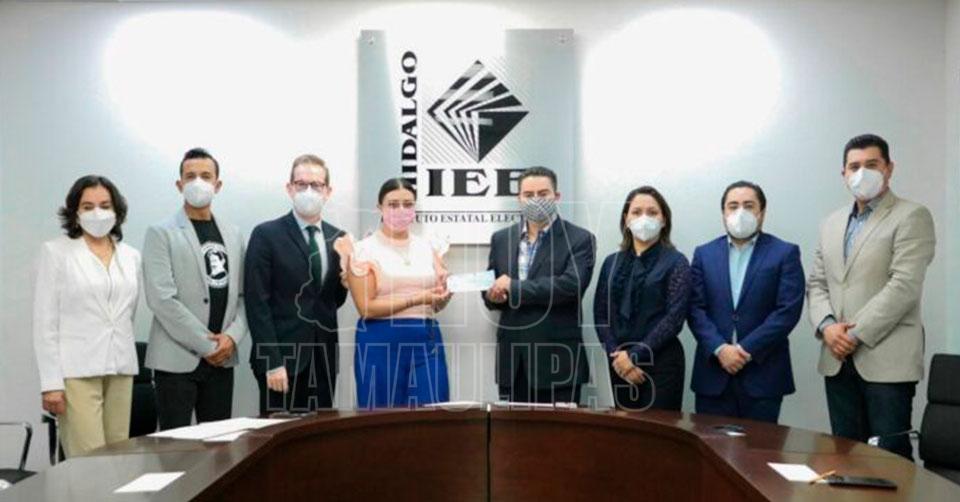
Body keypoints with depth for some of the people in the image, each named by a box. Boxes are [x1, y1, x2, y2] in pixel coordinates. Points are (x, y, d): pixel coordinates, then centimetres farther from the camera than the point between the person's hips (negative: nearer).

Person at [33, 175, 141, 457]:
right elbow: (45, 320, -3)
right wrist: (51, 382, -9)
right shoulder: (56, 251, 0)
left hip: (121, 369, 4)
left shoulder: (131, 256, 11)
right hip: (76, 370, -4)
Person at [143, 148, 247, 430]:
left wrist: (232, 337, -6)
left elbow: (242, 295, 11)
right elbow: (161, 299, -12)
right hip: (177, 359, -4)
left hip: (222, 359, 5)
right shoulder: (161, 234, -3)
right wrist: (206, 345, -13)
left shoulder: (233, 235, 13)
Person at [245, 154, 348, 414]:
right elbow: (257, 303, -9)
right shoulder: (266, 235, -5)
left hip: (324, 358, 5)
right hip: (282, 356, -4)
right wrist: (272, 362, -15)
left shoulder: (338, 238, 10)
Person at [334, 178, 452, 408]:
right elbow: (366, 308, -9)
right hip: (382, 342, -3)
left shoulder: (429, 246, 10)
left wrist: (443, 294, -9)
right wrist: (417, 298, -15)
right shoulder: (364, 249, -2)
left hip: (427, 340, 4)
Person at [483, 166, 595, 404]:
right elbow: (491, 287, 17)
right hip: (512, 358, 4)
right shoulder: (501, 238, 12)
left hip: (557, 359, -4)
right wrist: (492, 295, -7)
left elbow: (571, 286, -18)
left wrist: (514, 288, -16)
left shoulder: (580, 239, -3)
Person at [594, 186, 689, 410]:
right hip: (620, 363, 4)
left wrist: (635, 355, -14)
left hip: (661, 362, -4)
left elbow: (674, 317, -11)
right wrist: (617, 355, -9)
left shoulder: (676, 262, -2)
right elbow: (600, 314, 6)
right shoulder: (611, 262, 9)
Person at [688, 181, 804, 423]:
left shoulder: (785, 253, 2)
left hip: (763, 374, -2)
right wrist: (719, 349, -12)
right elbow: (695, 308, 3)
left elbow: (788, 310, -7)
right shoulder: (704, 254, 10)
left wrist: (747, 349, -13)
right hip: (713, 372, 2)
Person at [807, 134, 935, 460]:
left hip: (887, 359, -5)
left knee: (890, 455, -1)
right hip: (838, 360, 6)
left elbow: (904, 286, -14)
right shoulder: (831, 223, 17)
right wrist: (826, 326, -5)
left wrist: (856, 334, -15)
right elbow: (816, 283, 14)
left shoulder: (911, 217, -3)